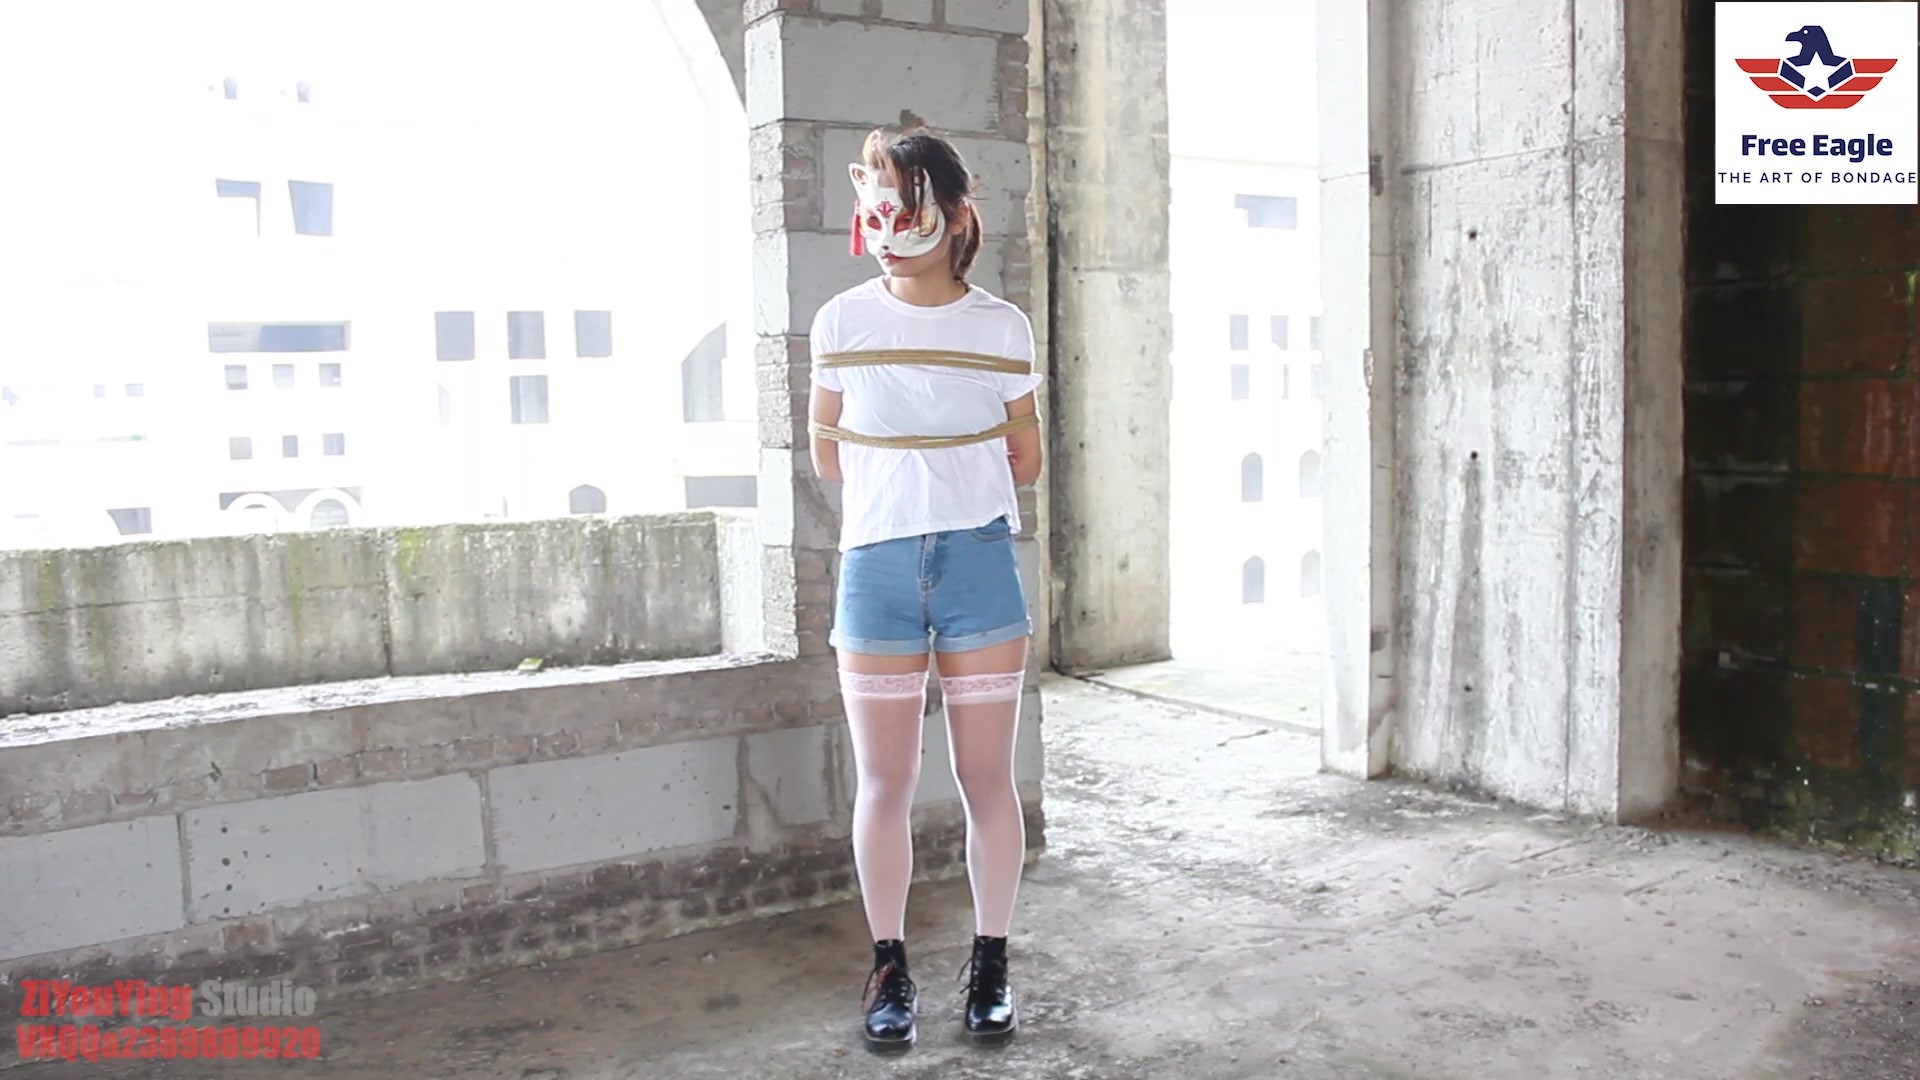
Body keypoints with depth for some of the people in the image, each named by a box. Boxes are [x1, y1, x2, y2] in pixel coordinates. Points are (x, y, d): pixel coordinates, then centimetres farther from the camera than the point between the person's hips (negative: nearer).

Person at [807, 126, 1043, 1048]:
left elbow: (1024, 460, 10)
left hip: (979, 561, 0)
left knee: (986, 778, 5)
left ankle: (991, 964, 20)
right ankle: (889, 968, 20)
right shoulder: (843, 323, 2)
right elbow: (827, 453, 12)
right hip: (876, 562, 1)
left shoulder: (1000, 328, 0)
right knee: (884, 783, 5)